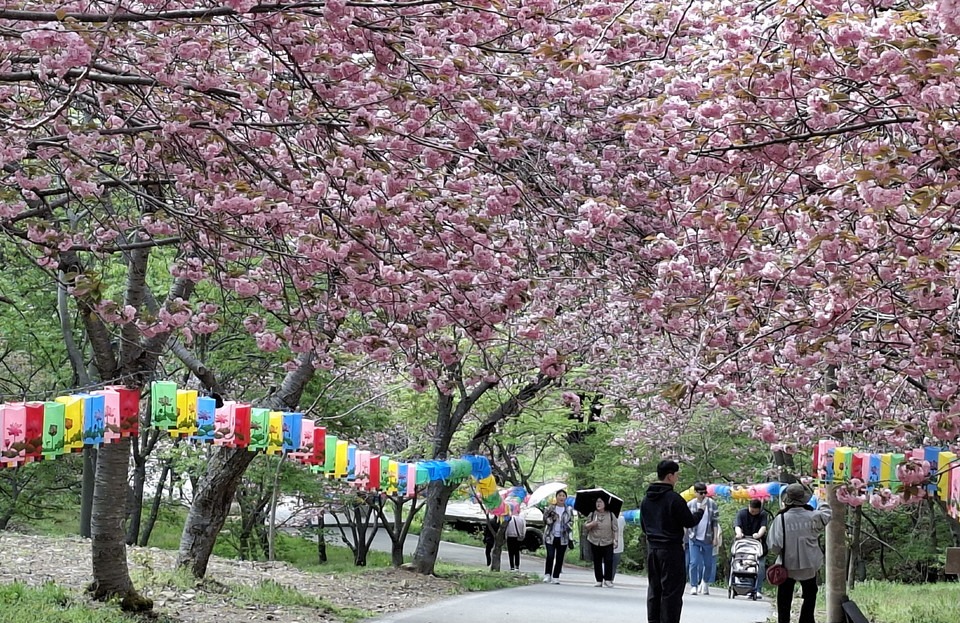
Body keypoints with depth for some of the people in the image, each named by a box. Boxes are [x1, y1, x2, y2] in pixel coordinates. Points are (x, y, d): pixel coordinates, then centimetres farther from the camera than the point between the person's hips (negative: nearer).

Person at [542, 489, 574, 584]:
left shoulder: (569, 510, 8)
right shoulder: (550, 509, 4)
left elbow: (571, 524, 9)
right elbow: (545, 520, 3)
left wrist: (570, 538, 4)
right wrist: (551, 519, -19)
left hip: (563, 538, 2)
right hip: (550, 537, -2)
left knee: (559, 558, 2)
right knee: (550, 556, -13)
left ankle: (556, 577, 9)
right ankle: (547, 575, -2)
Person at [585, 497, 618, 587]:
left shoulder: (610, 515, 3)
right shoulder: (592, 515, 7)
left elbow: (615, 529, 3)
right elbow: (585, 526, 8)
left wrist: (615, 539, -4)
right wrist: (591, 524, -12)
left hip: (608, 542, -2)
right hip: (595, 542, 2)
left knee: (608, 561, -9)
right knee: (597, 562, 4)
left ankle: (608, 580, -2)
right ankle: (599, 580, 10)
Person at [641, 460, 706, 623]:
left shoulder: (646, 498, 8)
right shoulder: (674, 498, -16)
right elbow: (689, 522, -9)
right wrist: (700, 511, 8)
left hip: (652, 548, 7)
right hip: (671, 549, -7)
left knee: (654, 588, 13)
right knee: (671, 590, -3)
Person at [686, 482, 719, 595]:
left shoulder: (712, 504, 0)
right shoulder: (690, 505, 1)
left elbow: (715, 522, 4)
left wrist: (715, 537, -1)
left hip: (707, 539, 1)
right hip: (694, 539, -1)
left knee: (708, 563, 8)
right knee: (694, 563, -6)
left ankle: (705, 584, 26)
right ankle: (694, 586, -1)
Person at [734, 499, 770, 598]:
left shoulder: (763, 514, -2)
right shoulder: (742, 513, -2)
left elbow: (763, 526, -20)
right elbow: (737, 525, -17)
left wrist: (759, 534, -42)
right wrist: (738, 533, -40)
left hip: (759, 542, -1)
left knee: (760, 565, -12)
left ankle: (757, 590, -11)